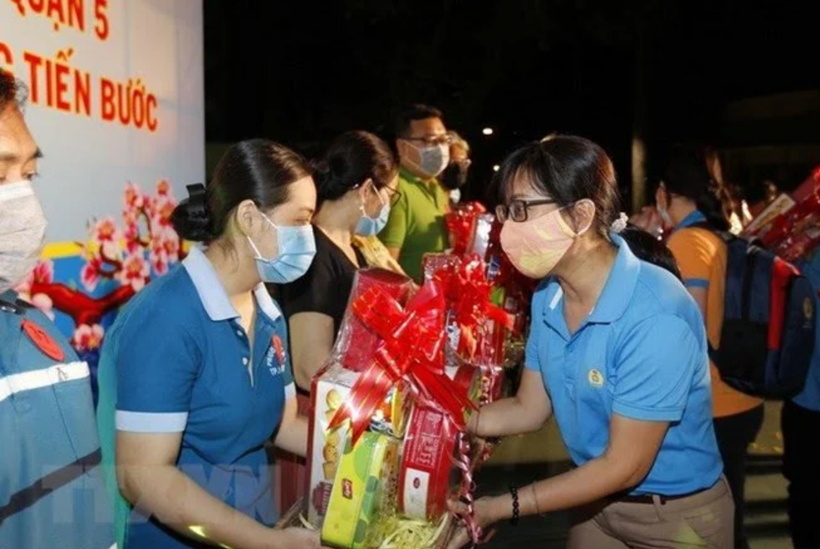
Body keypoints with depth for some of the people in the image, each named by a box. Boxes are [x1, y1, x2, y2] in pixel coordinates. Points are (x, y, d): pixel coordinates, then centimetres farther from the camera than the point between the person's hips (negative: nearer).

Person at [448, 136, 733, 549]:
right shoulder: (547, 296, -6)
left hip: (676, 515, -6)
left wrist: (503, 507, -24)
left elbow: (624, 466, -25)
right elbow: (530, 407, 0)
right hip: (597, 501, 6)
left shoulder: (655, 316, -30)